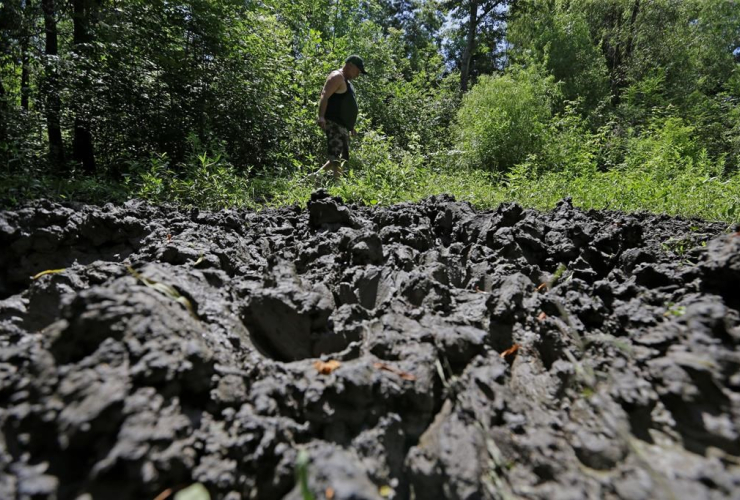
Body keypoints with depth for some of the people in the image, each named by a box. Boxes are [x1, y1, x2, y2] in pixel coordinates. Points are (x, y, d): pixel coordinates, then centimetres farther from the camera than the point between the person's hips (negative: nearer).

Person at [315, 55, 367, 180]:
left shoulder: (345, 80, 24)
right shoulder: (337, 77, -6)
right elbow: (324, 96, -20)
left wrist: (351, 126, 29)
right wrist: (321, 117, -34)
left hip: (342, 126, 11)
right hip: (334, 124, -10)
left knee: (342, 158, 13)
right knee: (336, 158, -15)